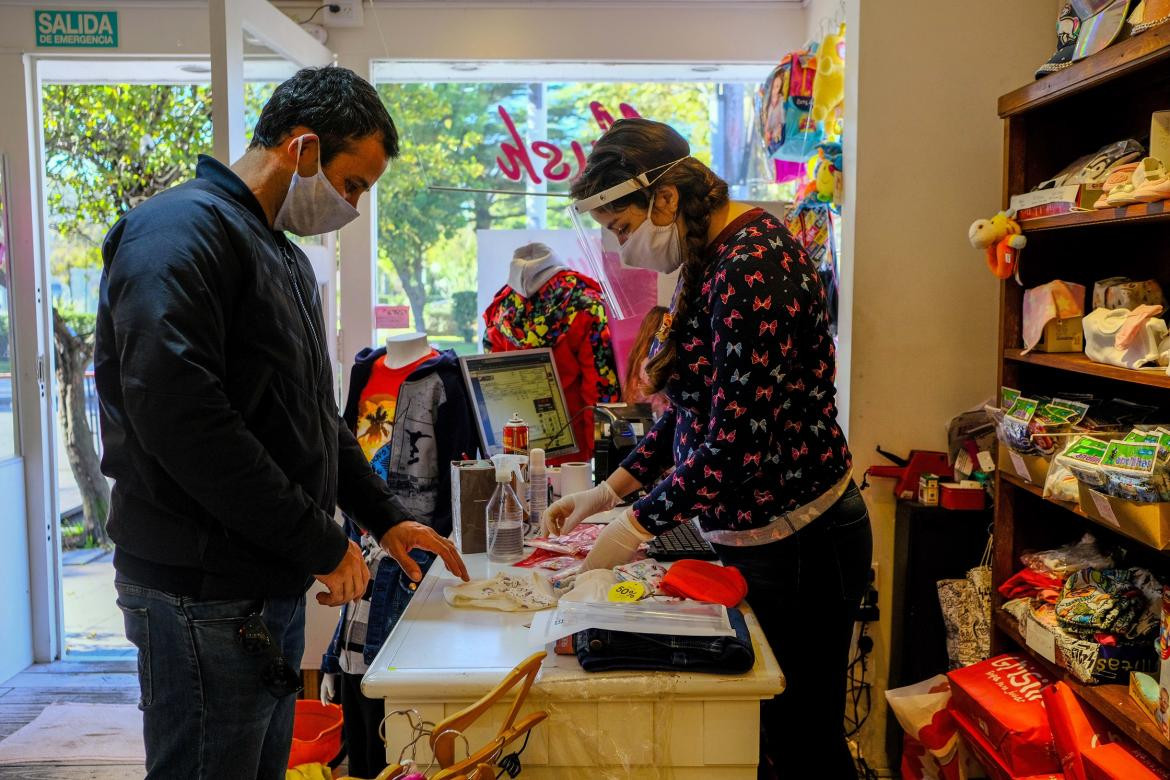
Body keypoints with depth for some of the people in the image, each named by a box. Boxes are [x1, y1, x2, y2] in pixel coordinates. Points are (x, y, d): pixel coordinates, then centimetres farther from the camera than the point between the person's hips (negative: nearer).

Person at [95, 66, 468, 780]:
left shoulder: (286, 259, 18)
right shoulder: (183, 229, -14)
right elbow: (179, 417, -26)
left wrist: (384, 516, 14)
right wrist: (321, 544, -20)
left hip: (274, 584, 9)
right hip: (204, 593, -9)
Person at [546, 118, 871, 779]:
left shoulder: (751, 270, -23)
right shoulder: (714, 258, 8)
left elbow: (736, 441, -26)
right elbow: (698, 409, 14)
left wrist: (637, 527, -16)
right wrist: (610, 489, 9)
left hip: (796, 545, -9)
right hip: (751, 536, 9)